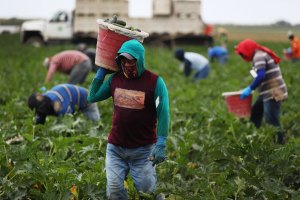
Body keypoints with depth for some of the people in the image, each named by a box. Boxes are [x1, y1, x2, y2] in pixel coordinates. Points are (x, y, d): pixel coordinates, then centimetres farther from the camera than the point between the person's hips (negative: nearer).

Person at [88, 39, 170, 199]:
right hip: (115, 148, 3)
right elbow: (92, 97, 13)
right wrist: (101, 72, 8)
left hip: (143, 149, -3)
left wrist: (161, 145, -15)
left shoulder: (155, 82, -9)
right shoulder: (114, 79, 4)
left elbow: (163, 114, -10)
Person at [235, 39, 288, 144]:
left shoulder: (259, 56, -13)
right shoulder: (262, 54, 17)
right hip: (269, 92, 11)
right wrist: (251, 88, 16)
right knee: (255, 114, 19)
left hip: (273, 93, -11)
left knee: (271, 122, -7)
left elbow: (261, 76, -26)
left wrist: (250, 89, -20)